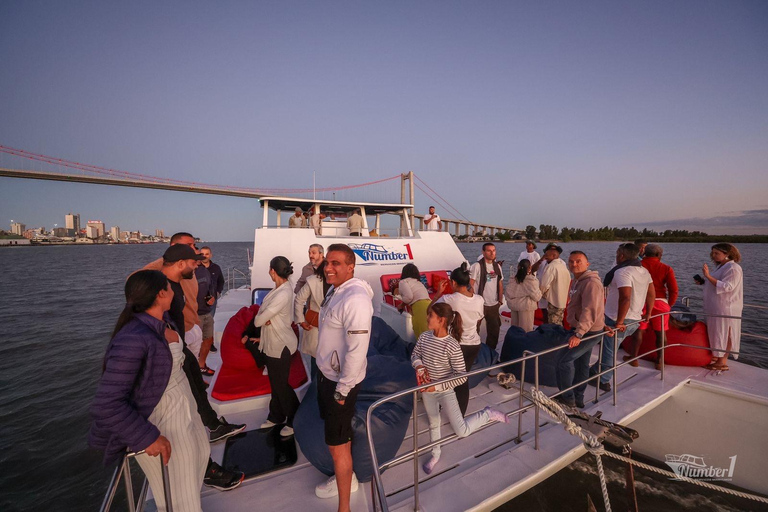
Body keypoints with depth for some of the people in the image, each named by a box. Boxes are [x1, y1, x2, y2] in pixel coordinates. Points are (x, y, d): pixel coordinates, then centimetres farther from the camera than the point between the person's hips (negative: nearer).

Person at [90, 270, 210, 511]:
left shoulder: (161, 320, -9)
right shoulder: (133, 340, -34)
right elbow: (106, 405, -31)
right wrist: (147, 437, -27)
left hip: (183, 409, 8)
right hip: (161, 423, -8)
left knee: (199, 450, 34)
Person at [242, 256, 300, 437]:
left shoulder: (283, 294, -27)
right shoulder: (279, 289, 3)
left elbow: (258, 320, -24)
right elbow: (263, 309, 7)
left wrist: (258, 318, -2)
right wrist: (263, 317, -14)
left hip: (281, 345, -9)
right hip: (271, 343, 9)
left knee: (281, 385, 6)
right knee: (275, 383, 21)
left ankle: (294, 421, 25)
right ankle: (276, 416, 40)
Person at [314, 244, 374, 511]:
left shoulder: (355, 299, -28)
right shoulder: (335, 290, 2)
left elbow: (357, 350, -28)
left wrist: (342, 389, -19)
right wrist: (326, 375, 16)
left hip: (340, 381, -9)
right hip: (327, 373, 9)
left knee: (337, 444, 6)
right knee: (339, 435, 26)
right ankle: (346, 477, 48)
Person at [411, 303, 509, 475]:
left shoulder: (452, 346, -27)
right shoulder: (424, 337, -11)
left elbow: (462, 376, -23)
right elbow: (414, 355, 5)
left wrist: (438, 386, -26)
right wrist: (418, 365, -17)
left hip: (445, 392, -5)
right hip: (427, 390, 5)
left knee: (462, 431, -2)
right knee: (433, 423, 24)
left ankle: (488, 414, 22)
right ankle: (435, 455, 49)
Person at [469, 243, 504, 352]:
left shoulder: (497, 266, 8)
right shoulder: (477, 266, -12)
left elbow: (500, 283, 16)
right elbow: (470, 284, -13)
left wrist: (500, 300, 13)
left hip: (494, 305, 7)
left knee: (494, 329, 16)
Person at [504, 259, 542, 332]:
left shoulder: (512, 279, -4)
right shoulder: (531, 280, -17)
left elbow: (507, 294, -2)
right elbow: (536, 296, -12)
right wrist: (540, 291, 7)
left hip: (514, 305, 5)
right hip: (526, 307, -5)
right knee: (526, 329, 9)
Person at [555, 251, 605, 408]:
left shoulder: (591, 283, -23)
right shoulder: (577, 281, 10)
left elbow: (589, 311, -32)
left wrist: (578, 334, -37)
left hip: (589, 332, -10)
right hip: (585, 330, 10)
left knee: (564, 360, -8)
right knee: (581, 364, 18)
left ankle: (567, 397, 7)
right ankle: (578, 399, 30)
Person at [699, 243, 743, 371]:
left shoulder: (733, 268, -14)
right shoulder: (721, 266, 15)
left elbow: (726, 287, -25)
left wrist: (708, 276, -31)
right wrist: (703, 281, 9)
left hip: (725, 308, -9)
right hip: (715, 308, 9)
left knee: (724, 334, -2)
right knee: (716, 333, 16)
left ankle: (722, 362, 6)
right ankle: (716, 357, 26)